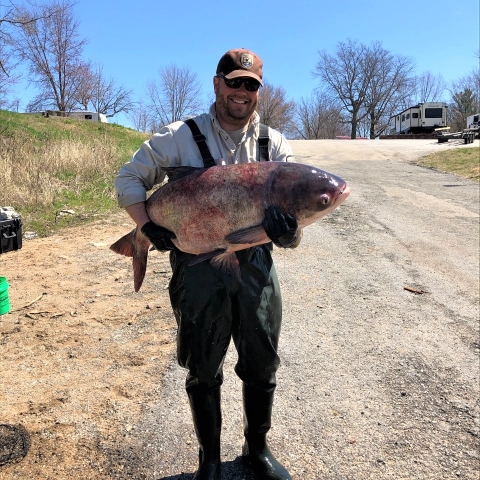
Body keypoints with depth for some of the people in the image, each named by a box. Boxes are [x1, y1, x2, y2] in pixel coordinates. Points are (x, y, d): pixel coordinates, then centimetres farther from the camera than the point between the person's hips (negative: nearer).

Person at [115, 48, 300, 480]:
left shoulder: (274, 144, 5)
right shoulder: (181, 137, -2)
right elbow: (128, 178, 4)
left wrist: (286, 228, -24)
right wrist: (148, 226, -11)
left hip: (256, 266, 3)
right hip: (198, 268, -2)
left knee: (262, 367, 14)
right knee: (203, 371, 12)